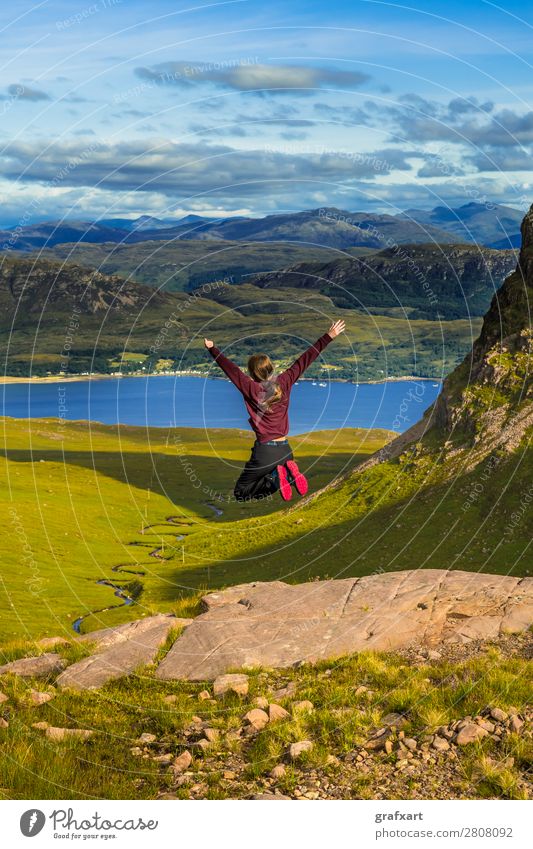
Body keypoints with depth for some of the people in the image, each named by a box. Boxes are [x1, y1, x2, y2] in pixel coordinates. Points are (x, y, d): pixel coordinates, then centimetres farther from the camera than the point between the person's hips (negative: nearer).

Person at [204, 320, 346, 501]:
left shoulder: (250, 389, -11)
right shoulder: (284, 382, -2)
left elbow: (230, 368, -3)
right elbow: (305, 360, 1)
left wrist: (212, 349, 11)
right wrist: (329, 336, 5)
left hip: (264, 452, -4)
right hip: (285, 450, 4)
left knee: (240, 493, 9)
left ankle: (274, 479, -15)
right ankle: (289, 474, -4)